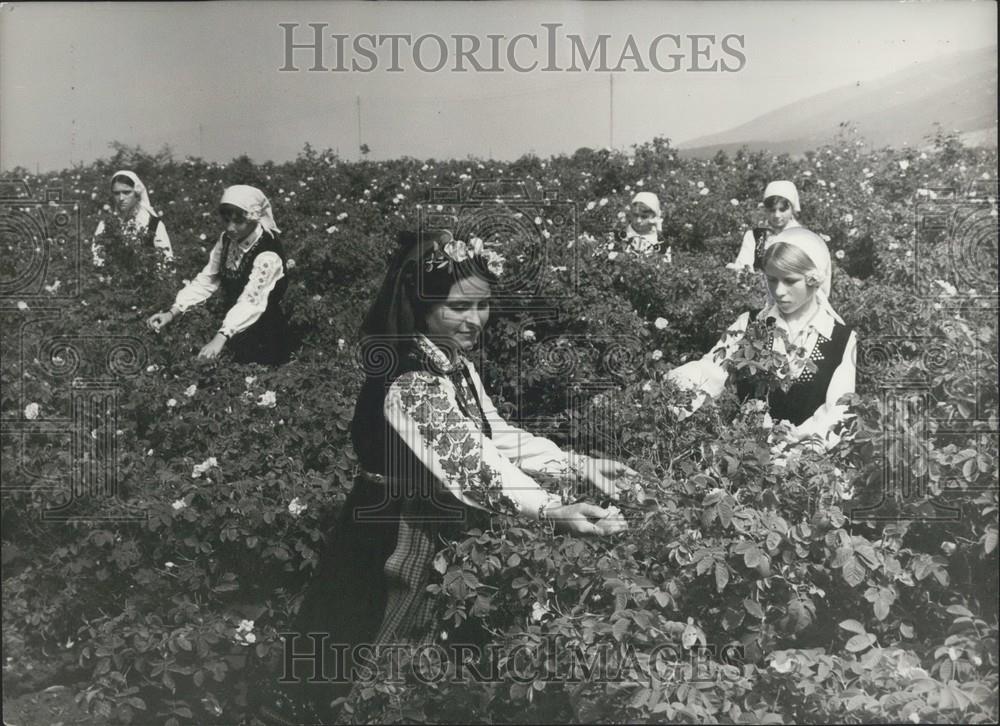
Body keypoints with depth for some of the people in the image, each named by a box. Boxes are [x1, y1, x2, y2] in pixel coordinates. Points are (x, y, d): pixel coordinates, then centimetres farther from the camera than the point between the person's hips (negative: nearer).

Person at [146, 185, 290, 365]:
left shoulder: (268, 255, -23)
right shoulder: (227, 240, 0)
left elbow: (251, 302, -33)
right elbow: (206, 280, 0)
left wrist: (221, 338, -45)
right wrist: (172, 313, -12)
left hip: (263, 341, -7)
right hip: (235, 333, 7)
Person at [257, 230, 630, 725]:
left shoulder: (456, 365, 3)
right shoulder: (410, 384, -28)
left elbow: (497, 435, 5)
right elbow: (471, 464, -38)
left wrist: (580, 466, -3)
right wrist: (554, 513, -50)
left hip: (436, 533, 9)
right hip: (395, 542, -9)